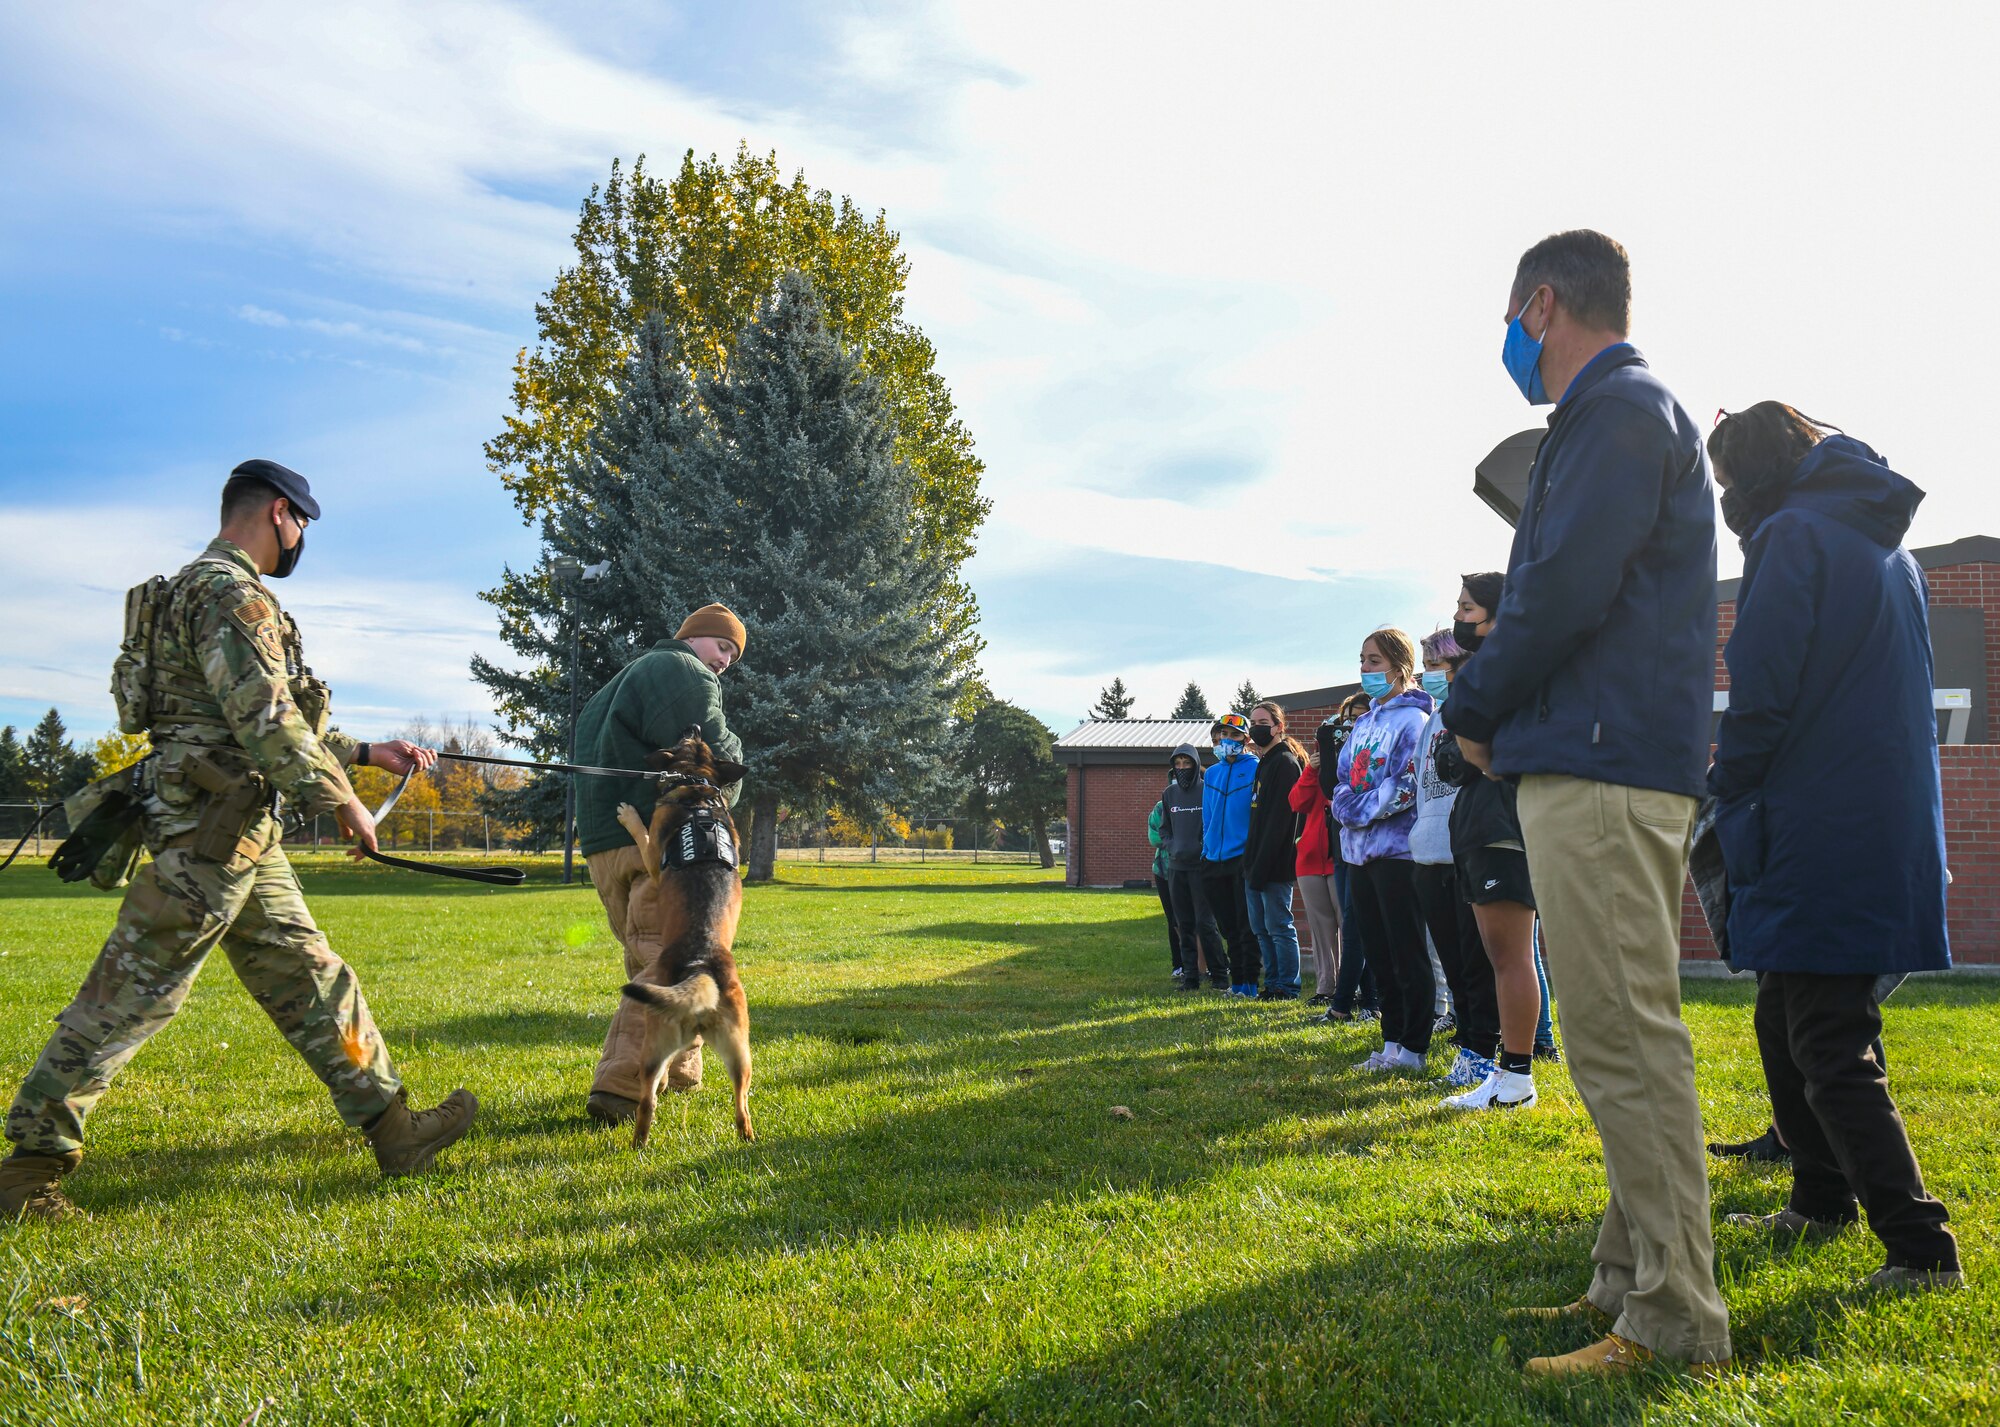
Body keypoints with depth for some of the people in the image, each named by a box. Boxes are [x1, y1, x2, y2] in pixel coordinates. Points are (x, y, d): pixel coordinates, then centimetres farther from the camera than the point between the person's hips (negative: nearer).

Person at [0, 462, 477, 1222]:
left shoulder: (222, 591, 20)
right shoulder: (229, 592, -13)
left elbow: (276, 725, 25)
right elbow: (265, 720, -22)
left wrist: (368, 752, 25)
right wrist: (341, 800, -15)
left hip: (245, 841, 11)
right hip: (211, 831, -11)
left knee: (312, 981, 10)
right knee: (130, 996, -4)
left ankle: (393, 1129, 16)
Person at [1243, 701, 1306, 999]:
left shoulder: (1285, 762, -11)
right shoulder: (1265, 763, 19)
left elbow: (1279, 819, -18)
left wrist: (1262, 866, -21)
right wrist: (1251, 862, 13)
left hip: (1275, 864, -10)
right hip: (1257, 863, 10)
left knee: (1279, 926, -5)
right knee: (1261, 928, 12)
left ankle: (1287, 987, 1)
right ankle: (1272, 983, 18)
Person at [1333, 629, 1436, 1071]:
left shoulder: (1412, 719, -8)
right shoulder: (1364, 723, 17)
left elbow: (1405, 786, -17)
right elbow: (1344, 778, 17)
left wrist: (1359, 810, -13)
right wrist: (1344, 803, -3)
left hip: (1397, 849, -8)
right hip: (1361, 851, 8)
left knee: (1407, 955, -3)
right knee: (1379, 953, 11)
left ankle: (1413, 1047, 3)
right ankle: (1392, 1042, 18)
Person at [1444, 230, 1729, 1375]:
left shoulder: (1618, 410, -9)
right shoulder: (1638, 412, 24)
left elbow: (1562, 591, -19)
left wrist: (1474, 709, -4)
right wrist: (1497, 711, 12)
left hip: (1602, 769, -11)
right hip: (1612, 766, 11)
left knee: (1625, 1042, -9)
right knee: (1624, 1036, 13)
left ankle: (1673, 1326, -3)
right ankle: (1634, 1281, 22)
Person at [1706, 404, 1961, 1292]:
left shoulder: (1794, 537, -10)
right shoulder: (1887, 545, 18)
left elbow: (1759, 696, -16)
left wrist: (1730, 798, -2)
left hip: (1820, 840, -9)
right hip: (1889, 828, 9)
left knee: (1829, 1050, -5)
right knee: (1784, 1025, 20)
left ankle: (1921, 1249, -5)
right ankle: (1821, 1202, 31)